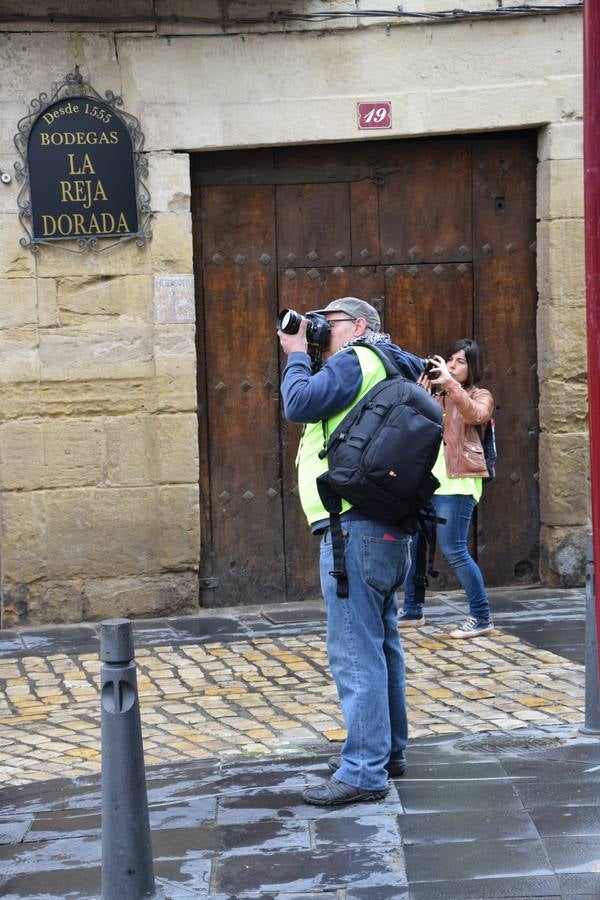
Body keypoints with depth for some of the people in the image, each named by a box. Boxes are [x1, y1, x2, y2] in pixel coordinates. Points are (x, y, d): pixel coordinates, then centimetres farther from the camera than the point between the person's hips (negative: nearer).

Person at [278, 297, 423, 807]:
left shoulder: (356, 360, -8)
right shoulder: (385, 368, 22)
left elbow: (299, 404, -15)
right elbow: (313, 409, 24)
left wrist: (297, 355, 0)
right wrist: (305, 356, 16)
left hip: (354, 527, -11)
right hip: (386, 530, 11)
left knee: (355, 650, -10)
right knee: (381, 643, 18)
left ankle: (364, 771, -9)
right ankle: (387, 751, 28)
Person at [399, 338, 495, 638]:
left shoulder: (480, 396, 5)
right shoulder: (436, 397, 18)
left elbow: (475, 414, -20)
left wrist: (449, 382, -22)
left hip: (456, 483, -6)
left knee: (454, 550, -11)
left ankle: (482, 617, -2)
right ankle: (412, 611, 22)